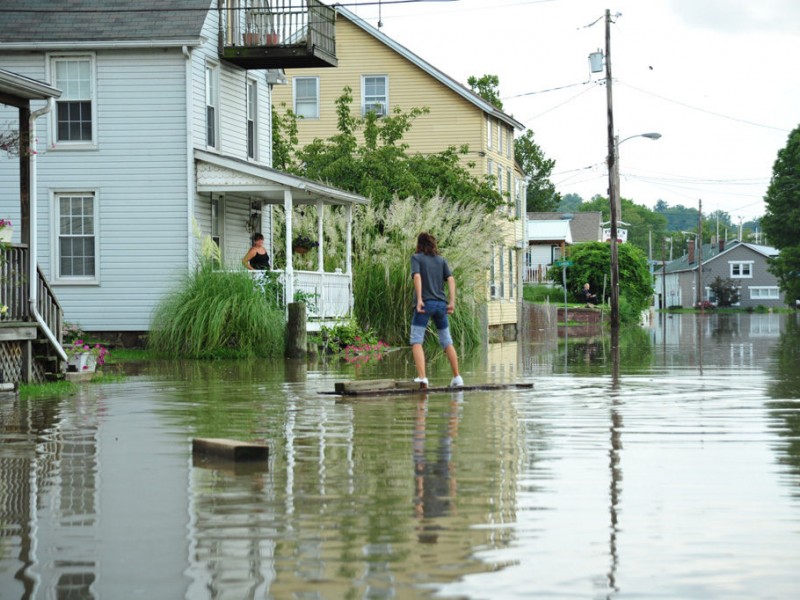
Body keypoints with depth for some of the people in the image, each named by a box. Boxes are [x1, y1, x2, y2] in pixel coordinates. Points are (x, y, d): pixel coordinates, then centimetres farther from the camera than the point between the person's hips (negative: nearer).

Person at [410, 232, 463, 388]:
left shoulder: (417, 258, 4)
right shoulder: (441, 260, 15)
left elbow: (417, 276, -12)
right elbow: (451, 279, 4)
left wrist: (419, 299, -18)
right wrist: (452, 301, -2)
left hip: (425, 303, -4)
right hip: (441, 304, 4)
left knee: (416, 341, -7)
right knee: (447, 341, 16)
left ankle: (422, 377, -25)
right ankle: (457, 377, 17)